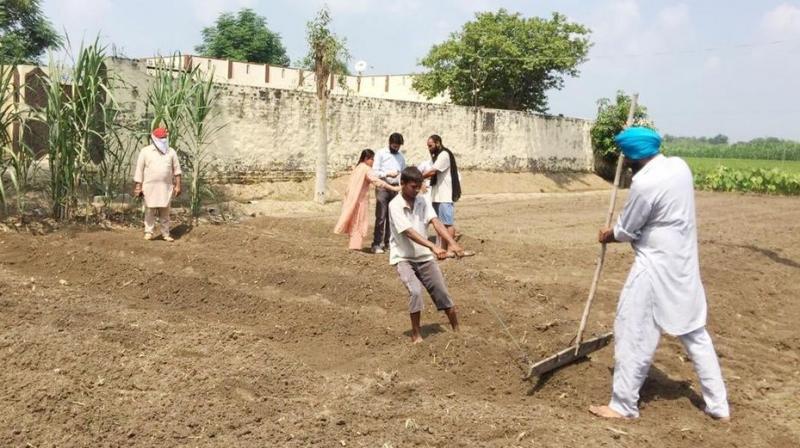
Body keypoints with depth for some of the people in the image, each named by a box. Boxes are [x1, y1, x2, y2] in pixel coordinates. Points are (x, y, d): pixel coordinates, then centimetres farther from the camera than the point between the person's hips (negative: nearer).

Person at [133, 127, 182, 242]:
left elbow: (176, 170, 9)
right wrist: (138, 187, -4)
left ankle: (165, 234, 11)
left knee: (165, 211, 5)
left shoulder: (171, 152, 7)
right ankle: (148, 232, 10)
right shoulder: (145, 151, 0)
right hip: (150, 187, -2)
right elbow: (139, 170, 0)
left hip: (166, 187, 2)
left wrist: (177, 185, 4)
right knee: (150, 210, 1)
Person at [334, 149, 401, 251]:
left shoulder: (358, 168, 14)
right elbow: (376, 181, -24)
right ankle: (356, 246, -5)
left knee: (355, 223, 14)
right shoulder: (366, 168, -13)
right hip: (360, 200, -9)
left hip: (354, 199, 9)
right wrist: (393, 188, -27)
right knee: (359, 223, -4)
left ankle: (354, 245, 19)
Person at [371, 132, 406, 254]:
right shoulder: (380, 153, 1)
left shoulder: (401, 157, 15)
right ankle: (377, 244, -7)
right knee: (380, 217, -8)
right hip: (382, 187, -5)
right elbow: (375, 171, -7)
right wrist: (388, 174, -20)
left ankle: (388, 242, 15)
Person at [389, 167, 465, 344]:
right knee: (415, 291, -24)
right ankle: (416, 333, -5)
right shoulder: (395, 205, -17)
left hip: (425, 256, 5)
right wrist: (434, 247, -39)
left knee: (442, 292, 6)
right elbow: (409, 232, -28)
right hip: (403, 258, -5)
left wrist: (452, 243, -31)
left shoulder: (422, 201, -2)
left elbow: (436, 222, -15)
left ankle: (457, 329, 25)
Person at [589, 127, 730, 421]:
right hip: (684, 264, 9)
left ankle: (623, 405, 13)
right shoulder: (679, 166, 3)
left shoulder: (644, 183, -22)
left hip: (656, 267, -8)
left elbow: (626, 231, -11)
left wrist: (607, 236, 11)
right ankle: (719, 405, 24)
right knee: (694, 333, 16)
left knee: (633, 334, 3)